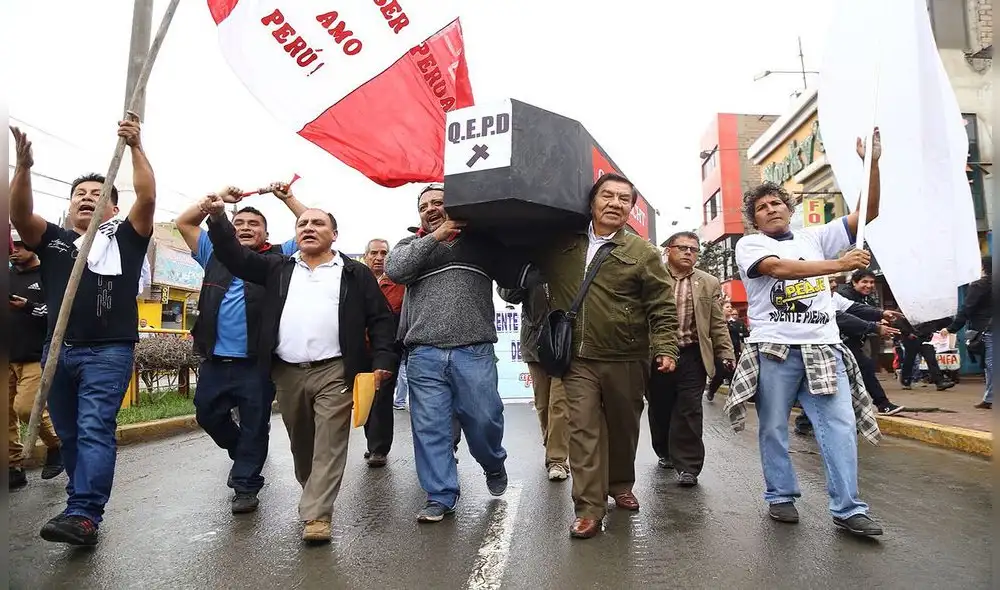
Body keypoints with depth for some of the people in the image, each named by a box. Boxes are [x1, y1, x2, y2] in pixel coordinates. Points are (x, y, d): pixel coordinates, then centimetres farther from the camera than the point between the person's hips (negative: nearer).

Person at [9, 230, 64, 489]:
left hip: (36, 358, -5)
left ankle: (57, 445, 11)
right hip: (8, 357, 5)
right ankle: (14, 469, 12)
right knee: (7, 415, 2)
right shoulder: (8, 275, 14)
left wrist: (30, 307, -19)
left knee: (26, 408, -14)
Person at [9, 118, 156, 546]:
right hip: (57, 350, 5)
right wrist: (23, 168, -18)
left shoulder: (124, 238, 6)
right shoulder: (52, 240, 14)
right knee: (68, 435, 13)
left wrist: (135, 148, -13)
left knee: (94, 431, -11)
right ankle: (83, 501, 27)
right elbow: (19, 213, -3)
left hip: (108, 351, -4)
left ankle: (83, 516, -14)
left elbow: (147, 198, -7)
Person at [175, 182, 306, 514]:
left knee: (255, 426, 4)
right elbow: (183, 223, 20)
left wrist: (287, 198, 6)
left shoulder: (278, 257, 6)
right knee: (208, 415, 15)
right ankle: (241, 453, 40)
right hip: (215, 359, 4)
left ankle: (246, 485, 18)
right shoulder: (216, 254, 15)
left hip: (257, 362, -4)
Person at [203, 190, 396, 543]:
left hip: (335, 371, -3)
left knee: (329, 444, -5)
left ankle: (317, 515, -1)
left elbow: (380, 319, 2)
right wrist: (218, 217, -7)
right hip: (287, 372, 4)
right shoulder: (278, 268, 16)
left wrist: (381, 361, -9)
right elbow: (235, 257, 9)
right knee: (301, 444, 16)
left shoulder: (355, 274, 6)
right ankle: (313, 495, 36)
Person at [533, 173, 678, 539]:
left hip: (626, 361, -1)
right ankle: (589, 509, 5)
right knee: (583, 430, -3)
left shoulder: (642, 253, -1)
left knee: (623, 429, 15)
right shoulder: (562, 244, 6)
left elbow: (662, 307, -4)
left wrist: (665, 349, -13)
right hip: (578, 359, 1)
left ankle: (621, 487, 39)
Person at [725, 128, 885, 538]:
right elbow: (780, 268, -15)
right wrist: (838, 265, -22)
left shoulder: (814, 237, 16)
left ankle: (848, 508, 4)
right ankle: (781, 497, 18)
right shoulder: (749, 245, 4)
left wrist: (872, 163, -1)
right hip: (774, 348, -3)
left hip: (823, 347, 3)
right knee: (774, 428, 4)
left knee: (841, 426, -2)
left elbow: (867, 212, 11)